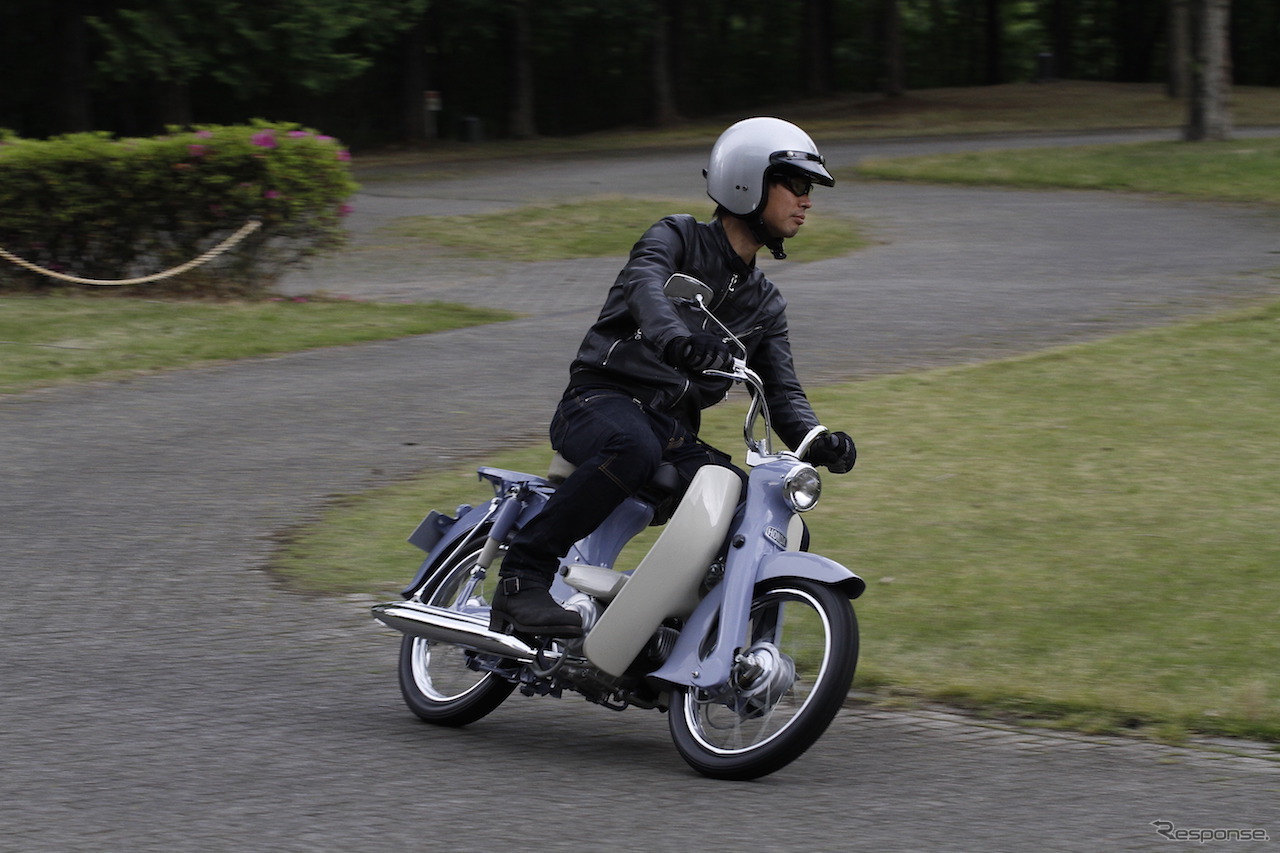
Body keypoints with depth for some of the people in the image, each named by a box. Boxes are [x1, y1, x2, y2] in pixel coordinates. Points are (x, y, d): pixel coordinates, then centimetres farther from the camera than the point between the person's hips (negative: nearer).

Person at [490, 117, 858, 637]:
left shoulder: (765, 304, 21)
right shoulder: (677, 239, 2)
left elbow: (782, 393, 14)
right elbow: (645, 284, -22)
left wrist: (818, 441, -10)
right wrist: (675, 337, -45)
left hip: (676, 434, 7)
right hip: (602, 403, -7)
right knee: (634, 448, -42)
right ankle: (522, 578, -34)